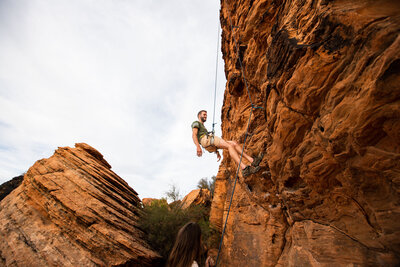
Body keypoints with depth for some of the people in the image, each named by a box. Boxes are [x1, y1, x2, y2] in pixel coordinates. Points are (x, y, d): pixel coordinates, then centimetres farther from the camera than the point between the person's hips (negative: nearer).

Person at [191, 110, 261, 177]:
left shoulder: (203, 128, 42)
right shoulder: (196, 123, 15)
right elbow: (194, 135, -6)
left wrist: (217, 152, 24)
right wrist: (198, 146, -22)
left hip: (211, 146, 9)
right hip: (206, 139, -9)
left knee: (234, 143, -7)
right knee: (230, 146, -24)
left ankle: (252, 160, -20)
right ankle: (244, 168, -39)